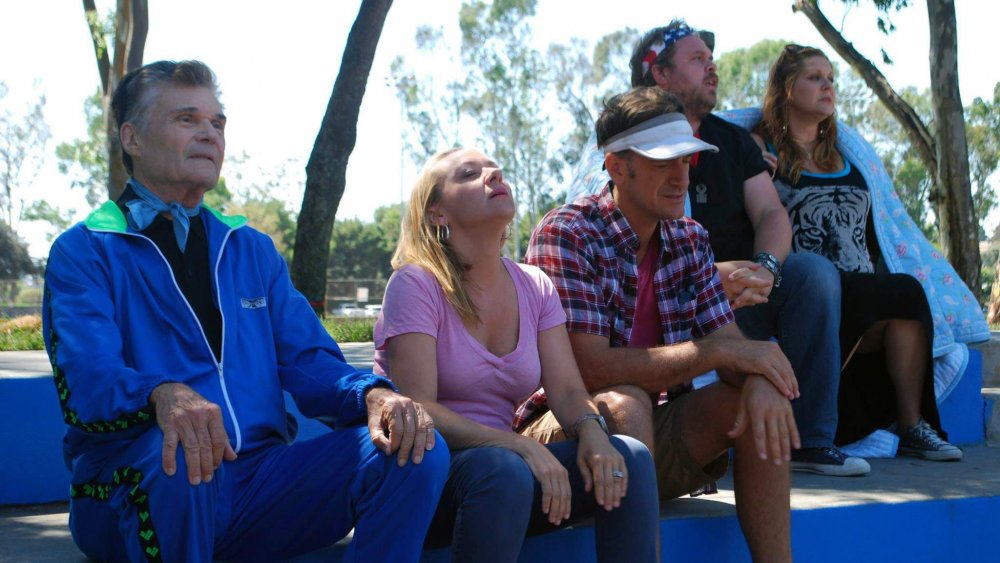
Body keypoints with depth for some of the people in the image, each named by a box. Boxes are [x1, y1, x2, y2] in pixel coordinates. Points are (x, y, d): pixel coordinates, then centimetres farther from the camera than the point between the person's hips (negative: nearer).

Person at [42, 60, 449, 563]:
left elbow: (309, 362, 11)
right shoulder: (83, 252, 3)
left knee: (416, 449, -18)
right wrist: (164, 395, -37)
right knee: (174, 454, -39)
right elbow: (88, 379, -14)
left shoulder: (252, 251, 20)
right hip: (137, 488, -4)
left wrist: (373, 394, -13)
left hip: (261, 484, 4)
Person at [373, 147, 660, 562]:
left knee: (629, 458, -16)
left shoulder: (534, 288, 9)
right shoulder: (416, 284, -10)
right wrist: (521, 446, -30)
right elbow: (417, 410, -19)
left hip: (499, 464, 6)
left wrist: (591, 430, -21)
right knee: (503, 469, -37)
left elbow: (568, 391, 3)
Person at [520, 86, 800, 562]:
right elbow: (592, 369, -24)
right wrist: (719, 351, -22)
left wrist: (760, 381, -24)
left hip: (653, 433, 6)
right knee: (623, 405, -35)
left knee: (763, 396, -13)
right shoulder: (566, 234, -15)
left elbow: (730, 341, 1)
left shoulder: (690, 240, 7)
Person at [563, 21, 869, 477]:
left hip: (744, 294, 5)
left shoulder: (733, 140, 16)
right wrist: (712, 276, -27)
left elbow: (771, 213, 5)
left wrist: (765, 268, -19)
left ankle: (811, 440, -20)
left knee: (815, 272, -21)